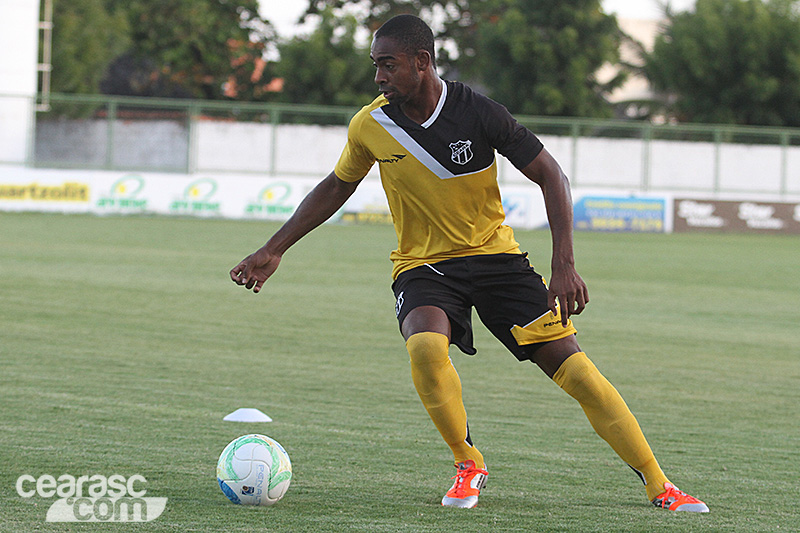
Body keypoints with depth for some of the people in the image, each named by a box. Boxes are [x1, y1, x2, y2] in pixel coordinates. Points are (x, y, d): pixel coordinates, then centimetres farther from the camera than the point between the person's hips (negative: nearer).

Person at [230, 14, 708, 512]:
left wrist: (565, 265, -19)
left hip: (494, 254, -1)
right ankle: (468, 463, -8)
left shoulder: (477, 112, -16)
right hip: (421, 266, 1)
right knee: (425, 348, -32)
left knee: (570, 364, -10)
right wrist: (274, 250, 12)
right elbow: (336, 188, 12)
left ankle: (659, 485, -1)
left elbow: (551, 176, -10)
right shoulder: (370, 126, -8)